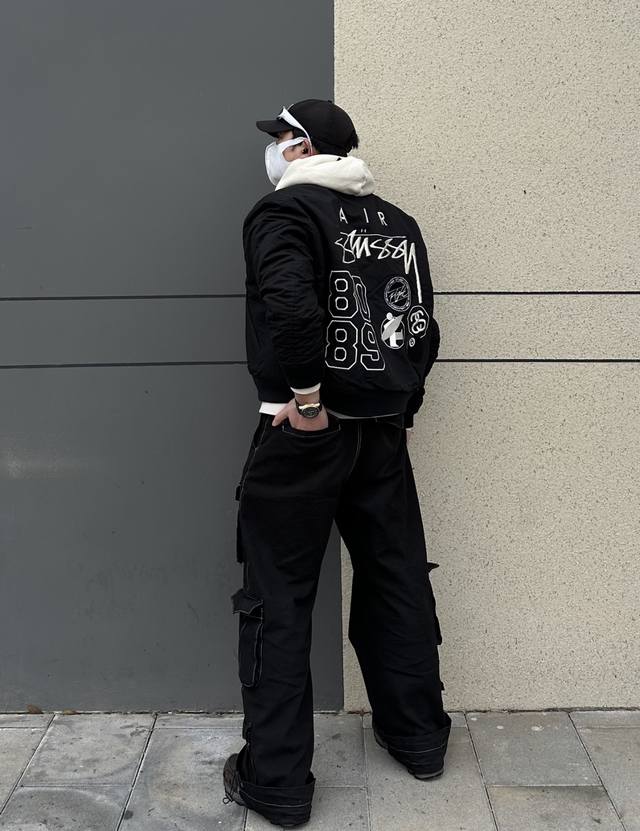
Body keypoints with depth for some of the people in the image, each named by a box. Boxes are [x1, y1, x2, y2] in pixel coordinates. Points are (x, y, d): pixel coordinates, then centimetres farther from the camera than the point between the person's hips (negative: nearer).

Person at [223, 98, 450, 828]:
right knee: (397, 582, 17)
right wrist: (399, 402, 14)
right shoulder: (398, 224, 11)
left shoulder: (285, 210, -8)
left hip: (304, 434, -6)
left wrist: (307, 394, -18)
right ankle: (419, 738, 32)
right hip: (384, 434, 7)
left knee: (278, 602, 3)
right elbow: (424, 329, 10)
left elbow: (291, 305, -27)